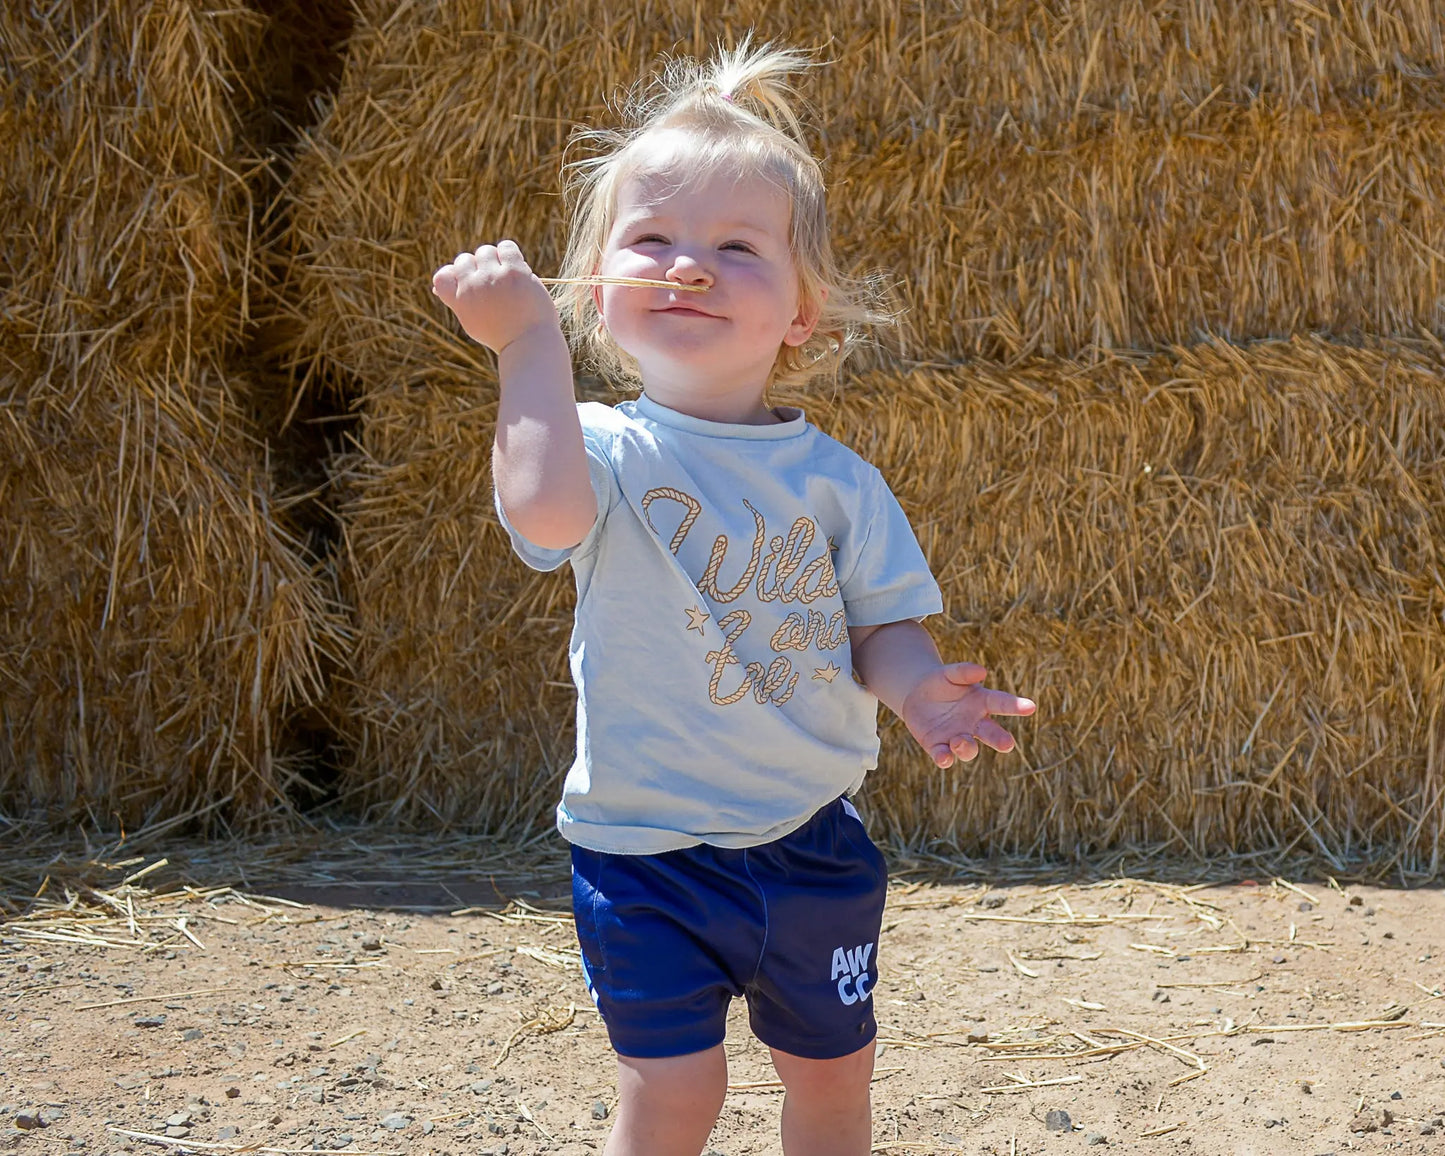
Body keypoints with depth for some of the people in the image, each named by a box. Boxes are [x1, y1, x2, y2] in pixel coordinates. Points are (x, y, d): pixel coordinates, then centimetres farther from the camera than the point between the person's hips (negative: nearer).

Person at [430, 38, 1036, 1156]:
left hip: (812, 842, 4)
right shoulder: (605, 449, -13)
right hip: (647, 845, -3)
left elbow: (882, 626, -1)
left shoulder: (834, 478, -2)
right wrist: (528, 342, -34)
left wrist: (918, 688, -23)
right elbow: (545, 506, -36)